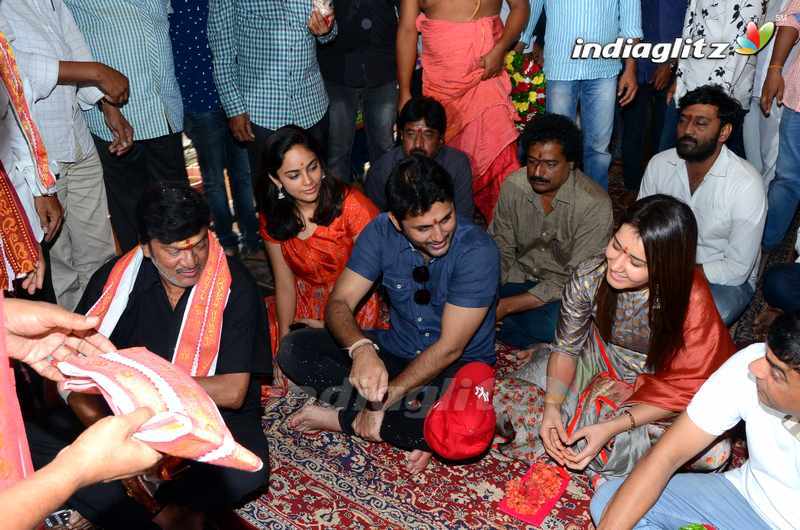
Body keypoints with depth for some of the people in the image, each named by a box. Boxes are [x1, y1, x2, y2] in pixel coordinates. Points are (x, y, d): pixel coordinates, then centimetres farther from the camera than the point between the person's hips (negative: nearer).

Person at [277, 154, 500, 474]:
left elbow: (449, 349, -23)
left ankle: (341, 418, -14)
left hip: (458, 366, -4)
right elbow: (339, 303, -16)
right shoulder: (382, 232, -12)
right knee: (294, 349, -12)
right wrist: (361, 348, -38)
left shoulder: (477, 252, -24)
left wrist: (386, 398, -23)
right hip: (395, 349, 4)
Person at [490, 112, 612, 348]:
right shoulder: (513, 186, -8)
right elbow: (501, 251, -1)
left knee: (556, 323, -37)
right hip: (520, 276, 4)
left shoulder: (595, 204, -22)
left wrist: (506, 305, -27)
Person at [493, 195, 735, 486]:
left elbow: (683, 390, -20)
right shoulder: (590, 276, -24)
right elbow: (565, 347, -9)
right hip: (598, 363, 2)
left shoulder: (692, 301, -30)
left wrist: (612, 428, -31)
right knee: (504, 396, -12)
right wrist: (551, 406, -25)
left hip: (655, 382, -1)